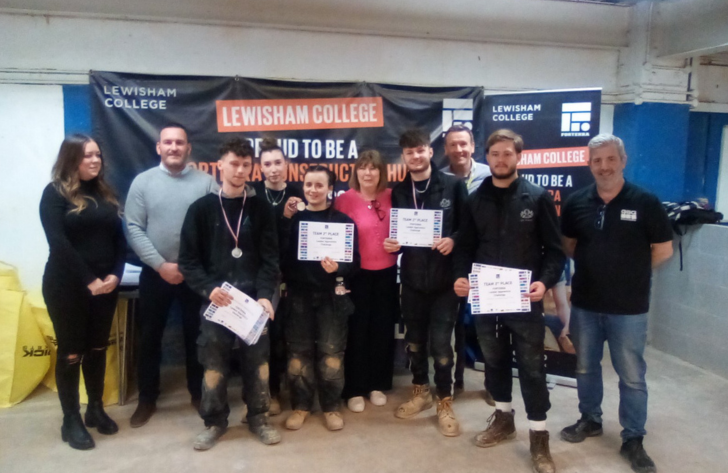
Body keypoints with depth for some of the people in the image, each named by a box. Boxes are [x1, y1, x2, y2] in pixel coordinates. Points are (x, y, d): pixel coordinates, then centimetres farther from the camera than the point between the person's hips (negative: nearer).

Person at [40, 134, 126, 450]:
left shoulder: (105, 194, 11)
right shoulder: (55, 193, -6)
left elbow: (119, 239, 8)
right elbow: (59, 244, -15)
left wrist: (115, 274, -8)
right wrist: (88, 281, -20)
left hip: (105, 286, 5)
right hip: (67, 287, -5)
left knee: (97, 349, 13)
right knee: (71, 353, 4)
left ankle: (96, 409, 27)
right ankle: (71, 420, 16)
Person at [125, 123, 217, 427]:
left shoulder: (206, 182, -1)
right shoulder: (143, 182, 1)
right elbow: (134, 229, -5)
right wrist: (161, 265, -13)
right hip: (155, 272, 1)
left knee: (197, 334, 11)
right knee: (150, 336, 11)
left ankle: (199, 393, 28)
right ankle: (147, 399, 26)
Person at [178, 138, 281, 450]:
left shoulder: (261, 208, 4)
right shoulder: (202, 208, 2)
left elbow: (270, 257, -1)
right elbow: (188, 259, 0)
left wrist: (265, 294, -14)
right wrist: (208, 288, -15)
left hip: (253, 300, 1)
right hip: (215, 300, 0)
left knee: (257, 360, 8)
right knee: (214, 362, 7)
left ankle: (258, 417, 26)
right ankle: (214, 421, 25)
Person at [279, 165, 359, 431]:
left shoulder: (343, 221, 2)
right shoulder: (293, 218, 7)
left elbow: (354, 261, -3)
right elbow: (278, 254, -7)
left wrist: (338, 268, -24)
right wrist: (285, 219, -13)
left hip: (331, 295, -2)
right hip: (298, 294, 2)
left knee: (331, 352, 3)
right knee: (299, 351, 8)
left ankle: (331, 406, 19)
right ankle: (301, 405, 23)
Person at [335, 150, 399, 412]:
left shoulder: (391, 197, 2)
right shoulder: (345, 199, -8)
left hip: (387, 272, 3)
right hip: (357, 273, -3)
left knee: (383, 329, 12)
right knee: (357, 330, 4)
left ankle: (378, 385, 27)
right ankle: (354, 390, 17)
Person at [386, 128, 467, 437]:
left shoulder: (453, 185, -2)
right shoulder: (398, 192, 8)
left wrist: (453, 240, -20)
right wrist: (391, 244, -8)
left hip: (444, 278, -3)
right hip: (412, 279, 4)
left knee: (440, 342, 0)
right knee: (414, 340, 14)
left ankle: (445, 401, 19)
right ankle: (420, 391, 34)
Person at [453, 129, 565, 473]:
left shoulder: (538, 198, -2)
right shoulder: (475, 200, 7)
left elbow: (555, 249, -4)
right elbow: (466, 247, 9)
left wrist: (545, 281, -19)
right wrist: (461, 277, -8)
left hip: (525, 299, -3)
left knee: (531, 366, 5)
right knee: (494, 360, 16)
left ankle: (539, 437, 17)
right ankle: (503, 417, 36)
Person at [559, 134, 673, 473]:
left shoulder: (645, 202, -9)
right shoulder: (577, 202, 1)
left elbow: (663, 250, -2)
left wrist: (632, 272, 1)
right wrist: (594, 265, 3)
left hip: (629, 308, -3)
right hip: (584, 304, 3)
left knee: (632, 376, 7)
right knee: (585, 367, 17)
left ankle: (633, 440, 22)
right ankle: (590, 420, 36)